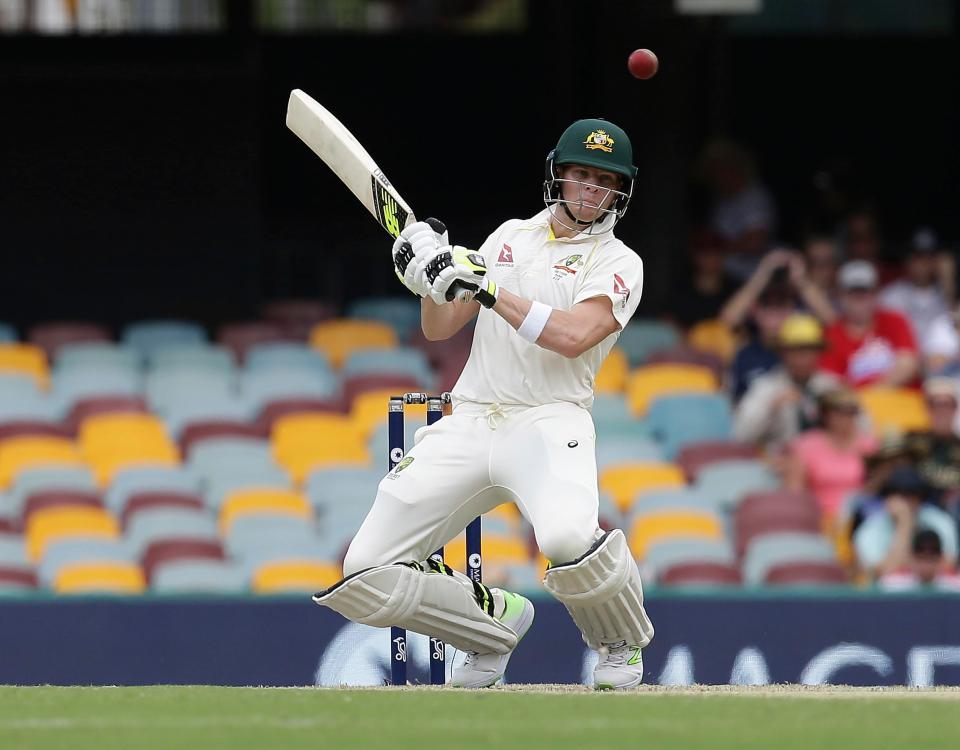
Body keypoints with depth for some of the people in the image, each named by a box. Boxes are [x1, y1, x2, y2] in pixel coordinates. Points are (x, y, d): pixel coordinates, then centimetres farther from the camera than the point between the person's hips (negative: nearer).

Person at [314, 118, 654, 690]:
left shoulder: (618, 263, 4)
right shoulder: (512, 237, 19)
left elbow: (573, 336, -16)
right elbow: (440, 329, 18)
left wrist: (486, 289, -19)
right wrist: (430, 273, -2)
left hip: (549, 422, -5)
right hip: (469, 424, 5)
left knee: (568, 536, -38)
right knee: (363, 579, -8)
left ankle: (622, 643, -4)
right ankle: (497, 618, 18)